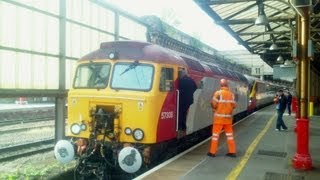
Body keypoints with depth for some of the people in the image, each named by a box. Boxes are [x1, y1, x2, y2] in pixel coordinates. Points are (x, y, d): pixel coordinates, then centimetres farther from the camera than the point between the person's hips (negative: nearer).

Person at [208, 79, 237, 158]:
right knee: (229, 134, 13)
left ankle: (212, 152, 9)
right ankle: (232, 152, 17)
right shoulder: (231, 94, 1)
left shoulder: (218, 93, -12)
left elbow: (214, 104, -14)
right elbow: (234, 105, 2)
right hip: (228, 118, 4)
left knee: (215, 134, 4)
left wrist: (214, 109, 8)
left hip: (219, 117, -4)